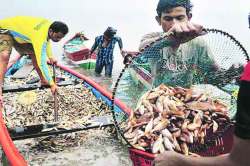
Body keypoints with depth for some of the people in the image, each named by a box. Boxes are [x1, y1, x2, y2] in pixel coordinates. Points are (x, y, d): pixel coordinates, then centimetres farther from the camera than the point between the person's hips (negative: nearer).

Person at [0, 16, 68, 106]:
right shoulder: (40, 37, -38)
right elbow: (41, 63, -38)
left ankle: (43, 81, 21)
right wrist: (52, 84, -35)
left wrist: (50, 57, 5)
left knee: (34, 54, 7)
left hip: (18, 30, 9)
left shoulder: (49, 25, -13)